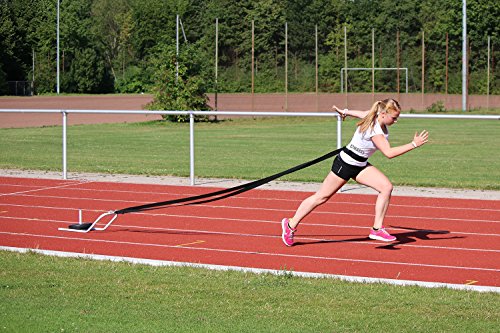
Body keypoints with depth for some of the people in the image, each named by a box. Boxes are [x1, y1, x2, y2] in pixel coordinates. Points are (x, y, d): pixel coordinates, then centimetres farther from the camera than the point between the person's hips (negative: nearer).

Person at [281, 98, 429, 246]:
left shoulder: (376, 116, -6)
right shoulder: (374, 130, -32)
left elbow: (362, 113, 14)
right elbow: (389, 152, -38)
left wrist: (345, 112, 33)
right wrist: (414, 144, -38)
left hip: (360, 166, 9)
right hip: (346, 164, -9)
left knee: (387, 187, -10)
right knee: (321, 197, 2)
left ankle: (377, 229, -6)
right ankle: (291, 225, 17)